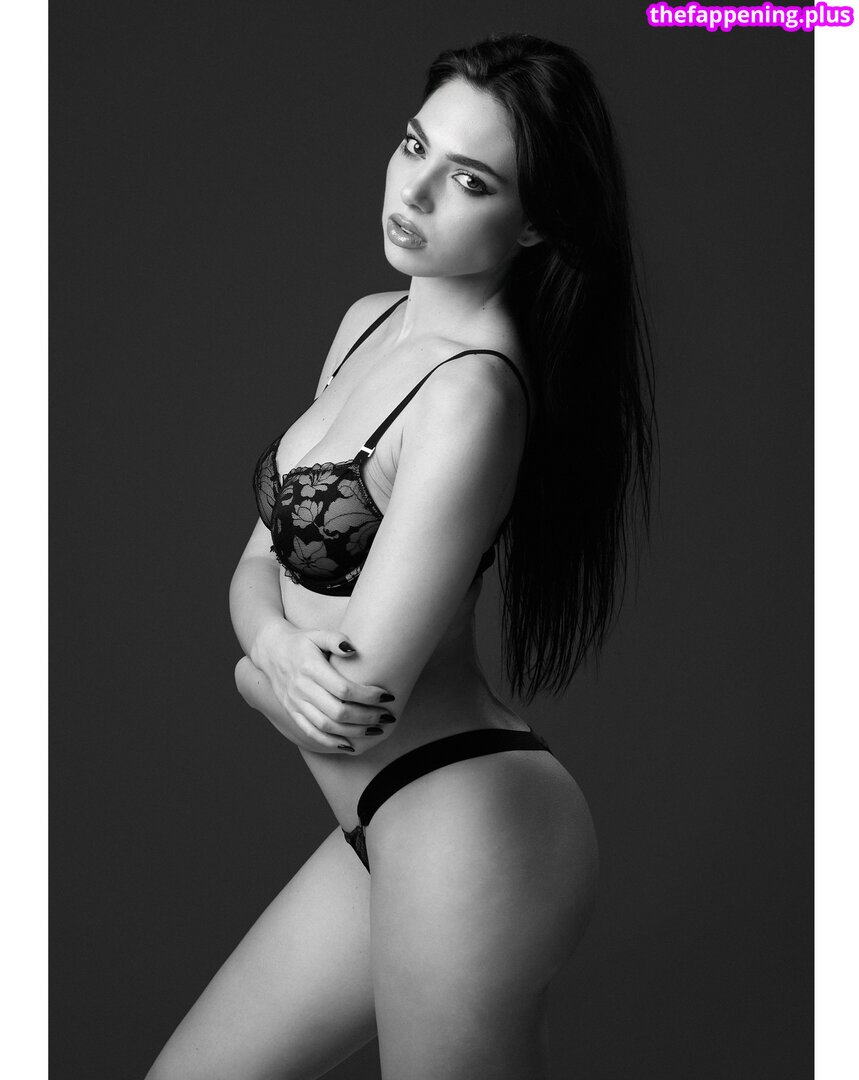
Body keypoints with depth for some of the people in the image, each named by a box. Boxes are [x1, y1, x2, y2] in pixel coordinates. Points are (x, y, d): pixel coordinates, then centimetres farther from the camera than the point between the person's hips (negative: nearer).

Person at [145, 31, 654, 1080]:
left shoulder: (474, 390, -22)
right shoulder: (367, 324, 6)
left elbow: (360, 701, -24)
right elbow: (259, 561, 9)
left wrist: (250, 671, -2)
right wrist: (280, 643, -14)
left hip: (466, 830, -9)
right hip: (385, 825, 9)